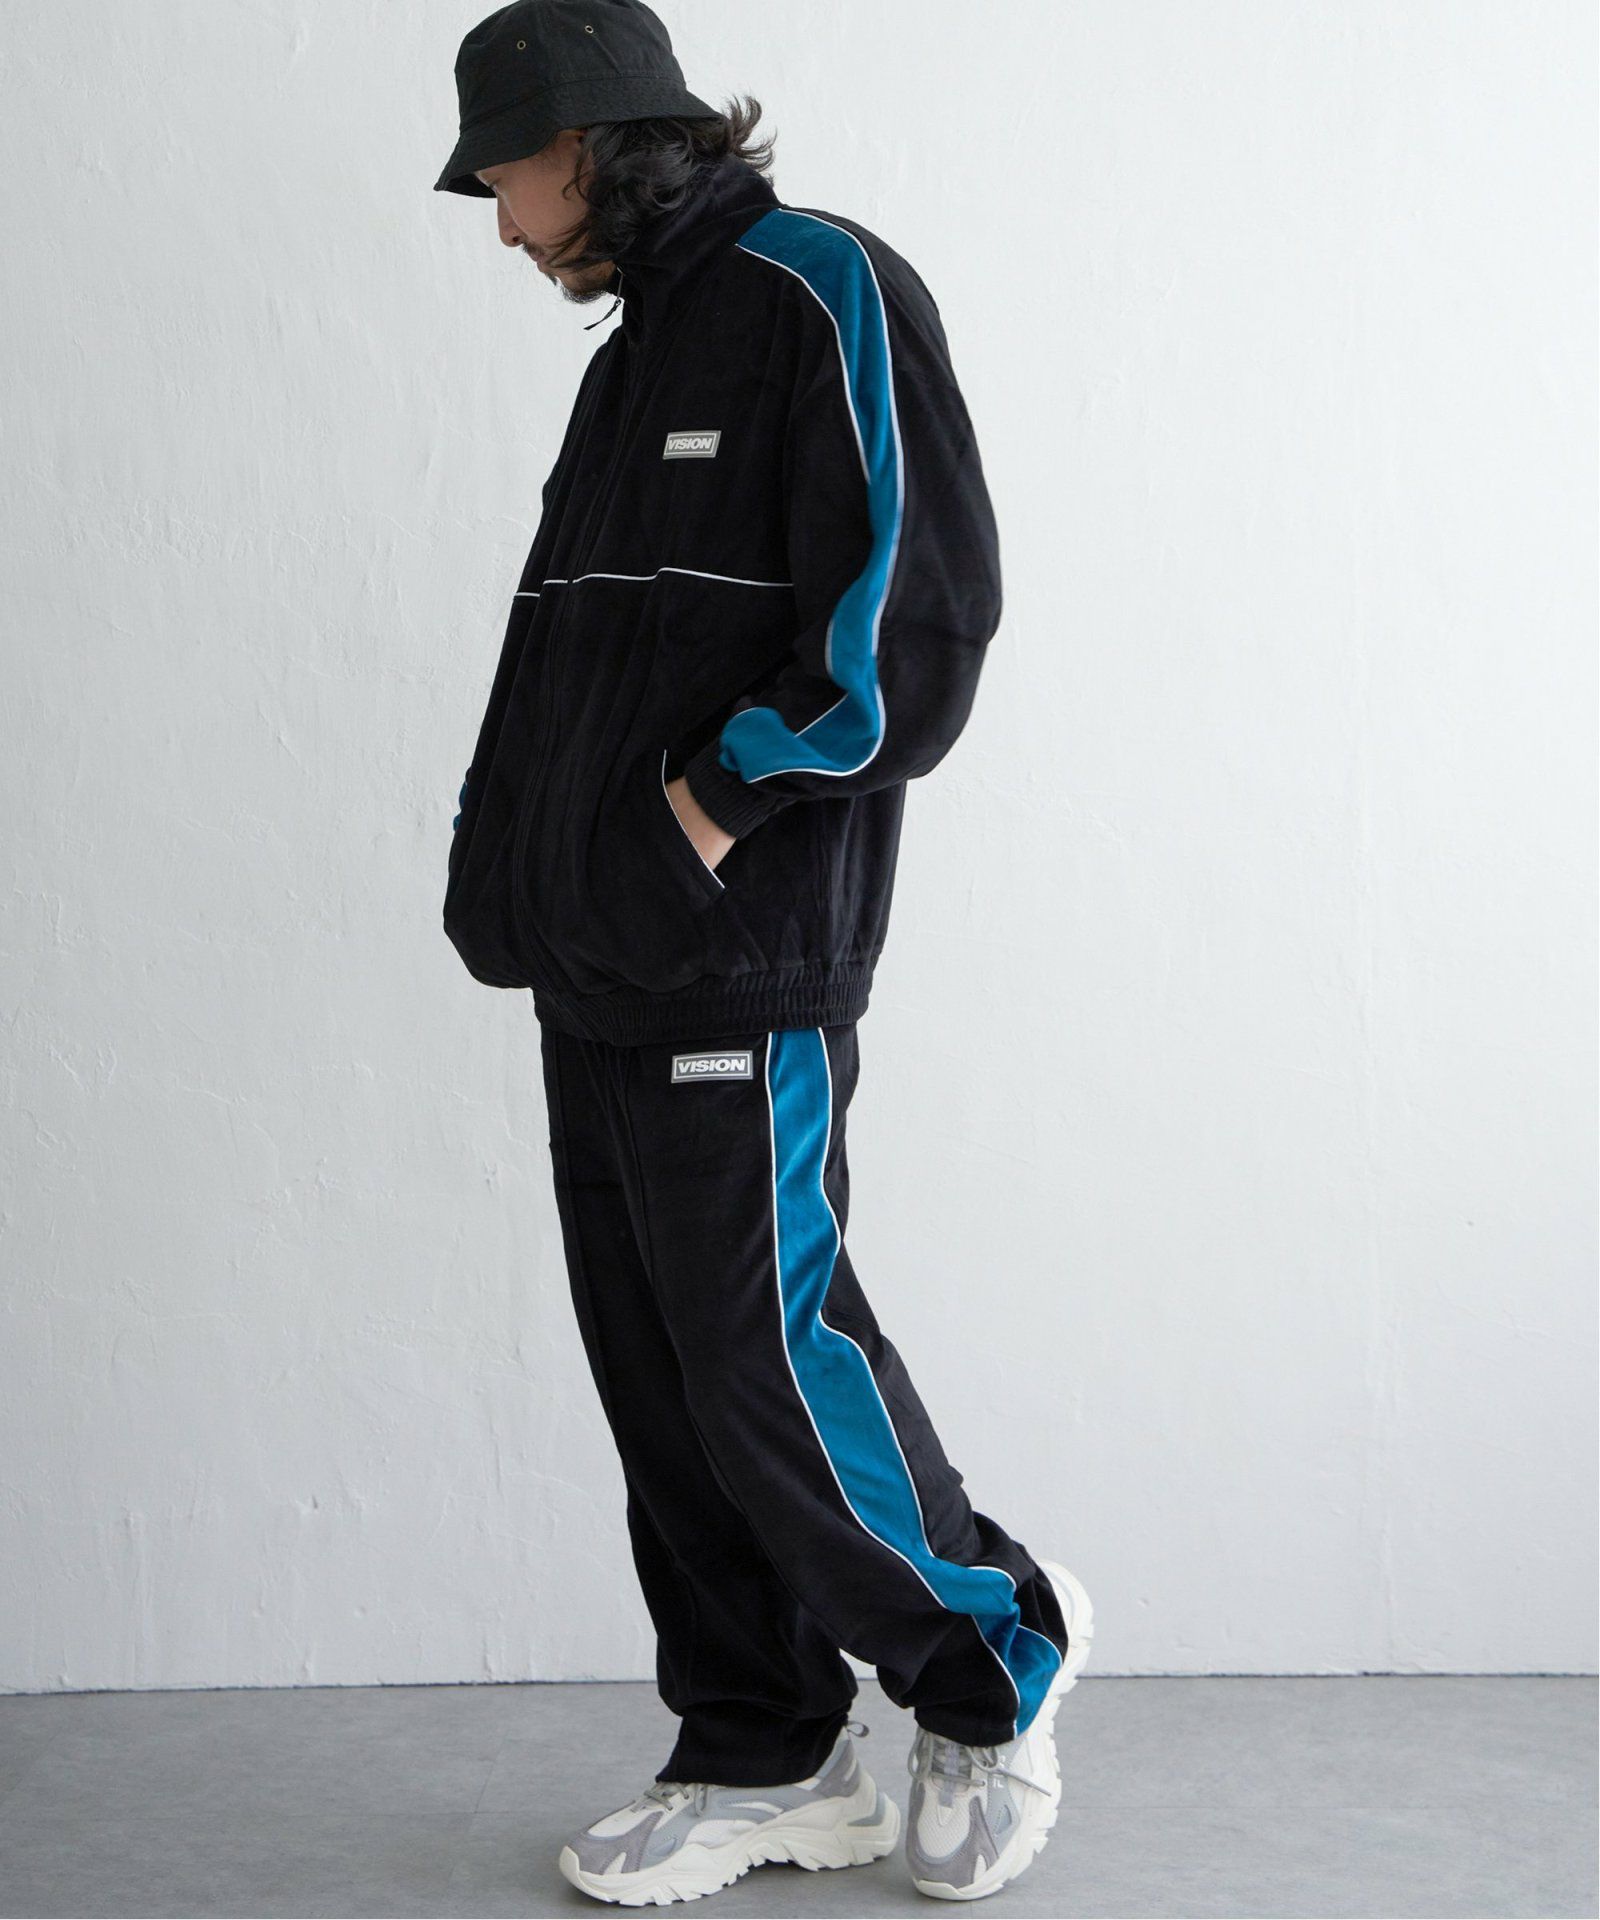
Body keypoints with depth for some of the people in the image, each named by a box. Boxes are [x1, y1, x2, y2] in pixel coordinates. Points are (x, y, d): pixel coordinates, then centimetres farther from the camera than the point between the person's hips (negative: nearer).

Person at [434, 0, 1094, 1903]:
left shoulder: (821, 292, -6)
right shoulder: (636, 352, 22)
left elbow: (910, 606, -17)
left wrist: (718, 806, -16)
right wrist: (505, 866, 11)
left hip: (743, 956, -9)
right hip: (599, 961, 9)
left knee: (761, 1346, -8)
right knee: (654, 1367, 9)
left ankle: (991, 1661, 15)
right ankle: (765, 1761, 19)